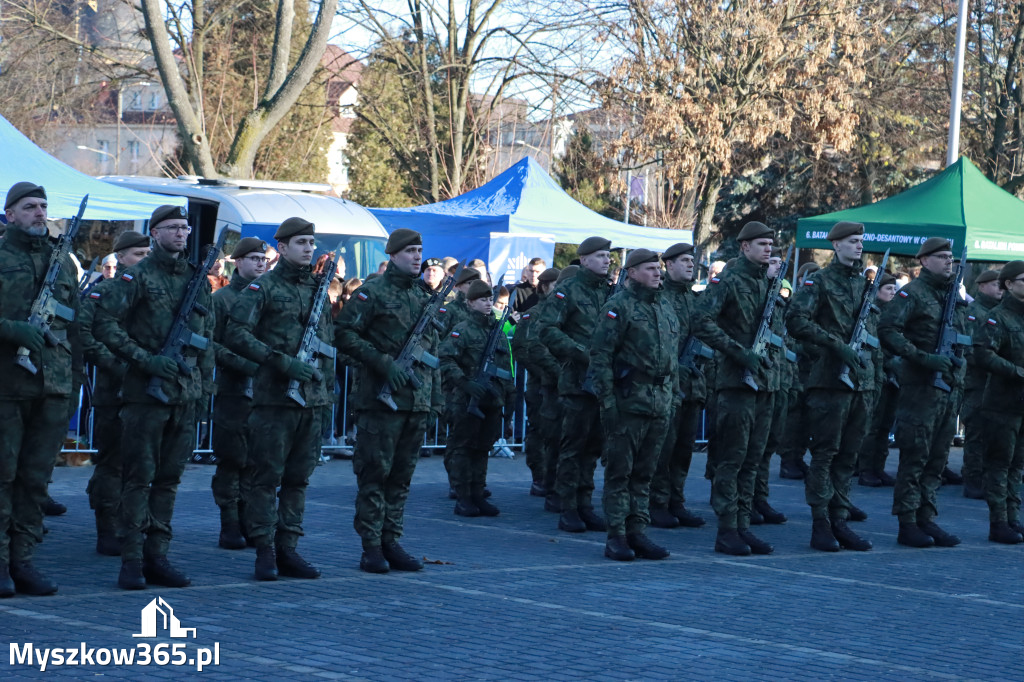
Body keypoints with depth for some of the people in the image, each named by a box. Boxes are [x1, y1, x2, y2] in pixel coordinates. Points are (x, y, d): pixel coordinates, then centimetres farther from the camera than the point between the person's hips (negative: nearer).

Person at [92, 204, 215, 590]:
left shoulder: (198, 280, 14)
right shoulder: (137, 277, -4)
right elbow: (103, 323, -11)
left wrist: (205, 384, 14)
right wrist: (145, 359, -17)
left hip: (186, 394, 5)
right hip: (145, 391, -5)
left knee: (169, 478, 8)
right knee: (139, 477, -3)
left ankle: (157, 557, 13)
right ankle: (132, 561, 0)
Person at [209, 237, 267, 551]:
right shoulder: (222, 298, 1)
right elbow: (210, 344, -3)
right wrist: (243, 364, -14)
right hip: (233, 391, -4)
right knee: (231, 460, 0)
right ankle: (230, 525, 7)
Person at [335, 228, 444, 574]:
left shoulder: (425, 296, 16)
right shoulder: (372, 292, -4)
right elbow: (344, 334, -10)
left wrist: (436, 395, 15)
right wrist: (383, 362, -16)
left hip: (418, 400, 6)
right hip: (382, 397, -6)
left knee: (402, 474, 9)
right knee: (375, 471, -3)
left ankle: (391, 542, 14)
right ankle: (371, 547, 1)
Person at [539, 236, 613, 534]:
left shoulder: (611, 291, 15)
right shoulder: (567, 291, -3)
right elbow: (548, 329, -11)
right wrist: (581, 352, -19)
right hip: (577, 379, -5)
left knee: (593, 445, 9)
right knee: (573, 444, -3)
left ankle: (585, 506, 15)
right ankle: (568, 509, 2)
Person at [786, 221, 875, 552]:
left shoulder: (865, 283, 17)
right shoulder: (820, 281, -4)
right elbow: (797, 321, -15)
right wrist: (838, 345, -19)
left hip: (862, 379, 6)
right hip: (829, 379, -6)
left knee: (848, 456, 8)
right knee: (825, 453, -4)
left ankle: (840, 521, 13)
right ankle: (820, 524, 0)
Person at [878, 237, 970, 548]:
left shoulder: (955, 296, 17)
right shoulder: (912, 294, -7)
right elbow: (887, 329, -18)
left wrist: (957, 368, 15)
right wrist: (923, 358, -24)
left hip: (949, 390, 7)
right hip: (920, 387, -7)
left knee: (937, 460, 10)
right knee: (914, 459, -5)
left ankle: (927, 520, 15)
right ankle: (907, 525, -2)